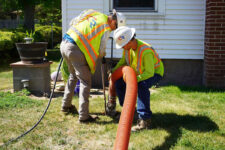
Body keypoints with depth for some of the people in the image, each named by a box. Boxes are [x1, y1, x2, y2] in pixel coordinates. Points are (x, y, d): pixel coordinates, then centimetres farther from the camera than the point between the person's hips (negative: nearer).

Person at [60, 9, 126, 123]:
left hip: (64, 43, 9)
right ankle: (84, 116, -1)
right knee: (85, 82, 0)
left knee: (73, 75, 26)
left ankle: (66, 105, 37)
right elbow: (101, 50, -2)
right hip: (75, 49, -9)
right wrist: (102, 55, 20)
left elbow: (72, 22, 20)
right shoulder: (106, 27, -6)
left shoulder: (94, 14, 15)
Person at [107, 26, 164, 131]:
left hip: (154, 73, -8)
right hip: (139, 72, 8)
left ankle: (145, 119, -30)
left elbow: (149, 73, -35)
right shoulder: (127, 47, -13)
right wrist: (113, 72, -7)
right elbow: (123, 62, 5)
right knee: (119, 83, -3)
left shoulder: (146, 51, -36)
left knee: (142, 85, -38)